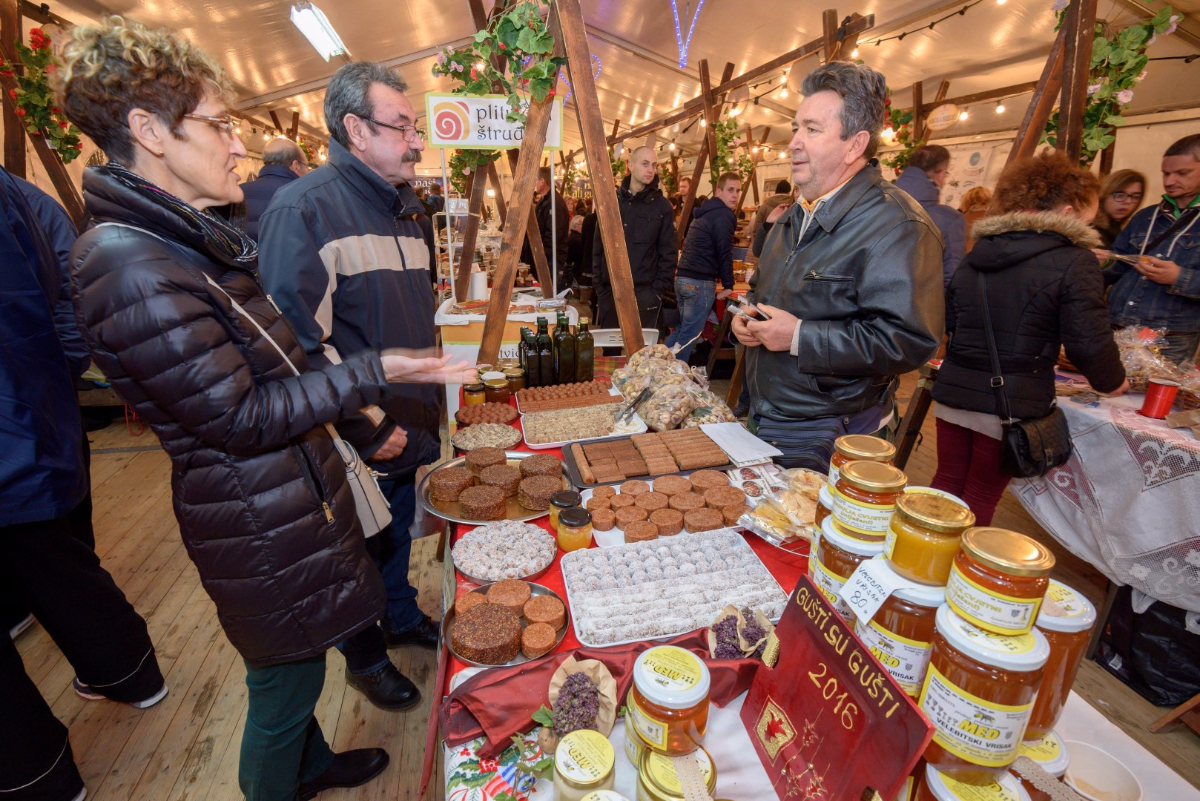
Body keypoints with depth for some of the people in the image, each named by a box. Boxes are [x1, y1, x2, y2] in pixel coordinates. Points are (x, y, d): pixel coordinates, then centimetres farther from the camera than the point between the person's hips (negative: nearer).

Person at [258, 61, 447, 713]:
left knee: (398, 533, 25)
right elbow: (300, 344, -24)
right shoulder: (306, 208, -18)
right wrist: (369, 427, -19)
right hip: (355, 444, -7)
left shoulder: (401, 207, 9)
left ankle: (402, 617, 50)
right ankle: (365, 659, 40)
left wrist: (429, 402, 13)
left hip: (406, 427, 7)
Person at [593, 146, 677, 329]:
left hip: (644, 293, -3)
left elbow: (669, 252, -2)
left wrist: (658, 290, -9)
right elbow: (598, 246, 8)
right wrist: (599, 285, 1)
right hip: (609, 291, 3)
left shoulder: (662, 206, 1)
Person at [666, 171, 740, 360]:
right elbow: (724, 253, -12)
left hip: (683, 277, 9)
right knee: (689, 334, -3)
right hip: (700, 282, -9)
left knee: (682, 328, 20)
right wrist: (728, 285, -3)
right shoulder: (724, 216, -10)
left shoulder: (704, 213, 20)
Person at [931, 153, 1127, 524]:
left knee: (947, 484, 16)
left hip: (954, 389, 5)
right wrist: (1113, 381, 9)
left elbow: (948, 319, 14)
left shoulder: (978, 254, 10)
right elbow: (1089, 343, -9)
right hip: (1010, 401, -5)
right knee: (979, 501, 8)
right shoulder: (1074, 261, -7)